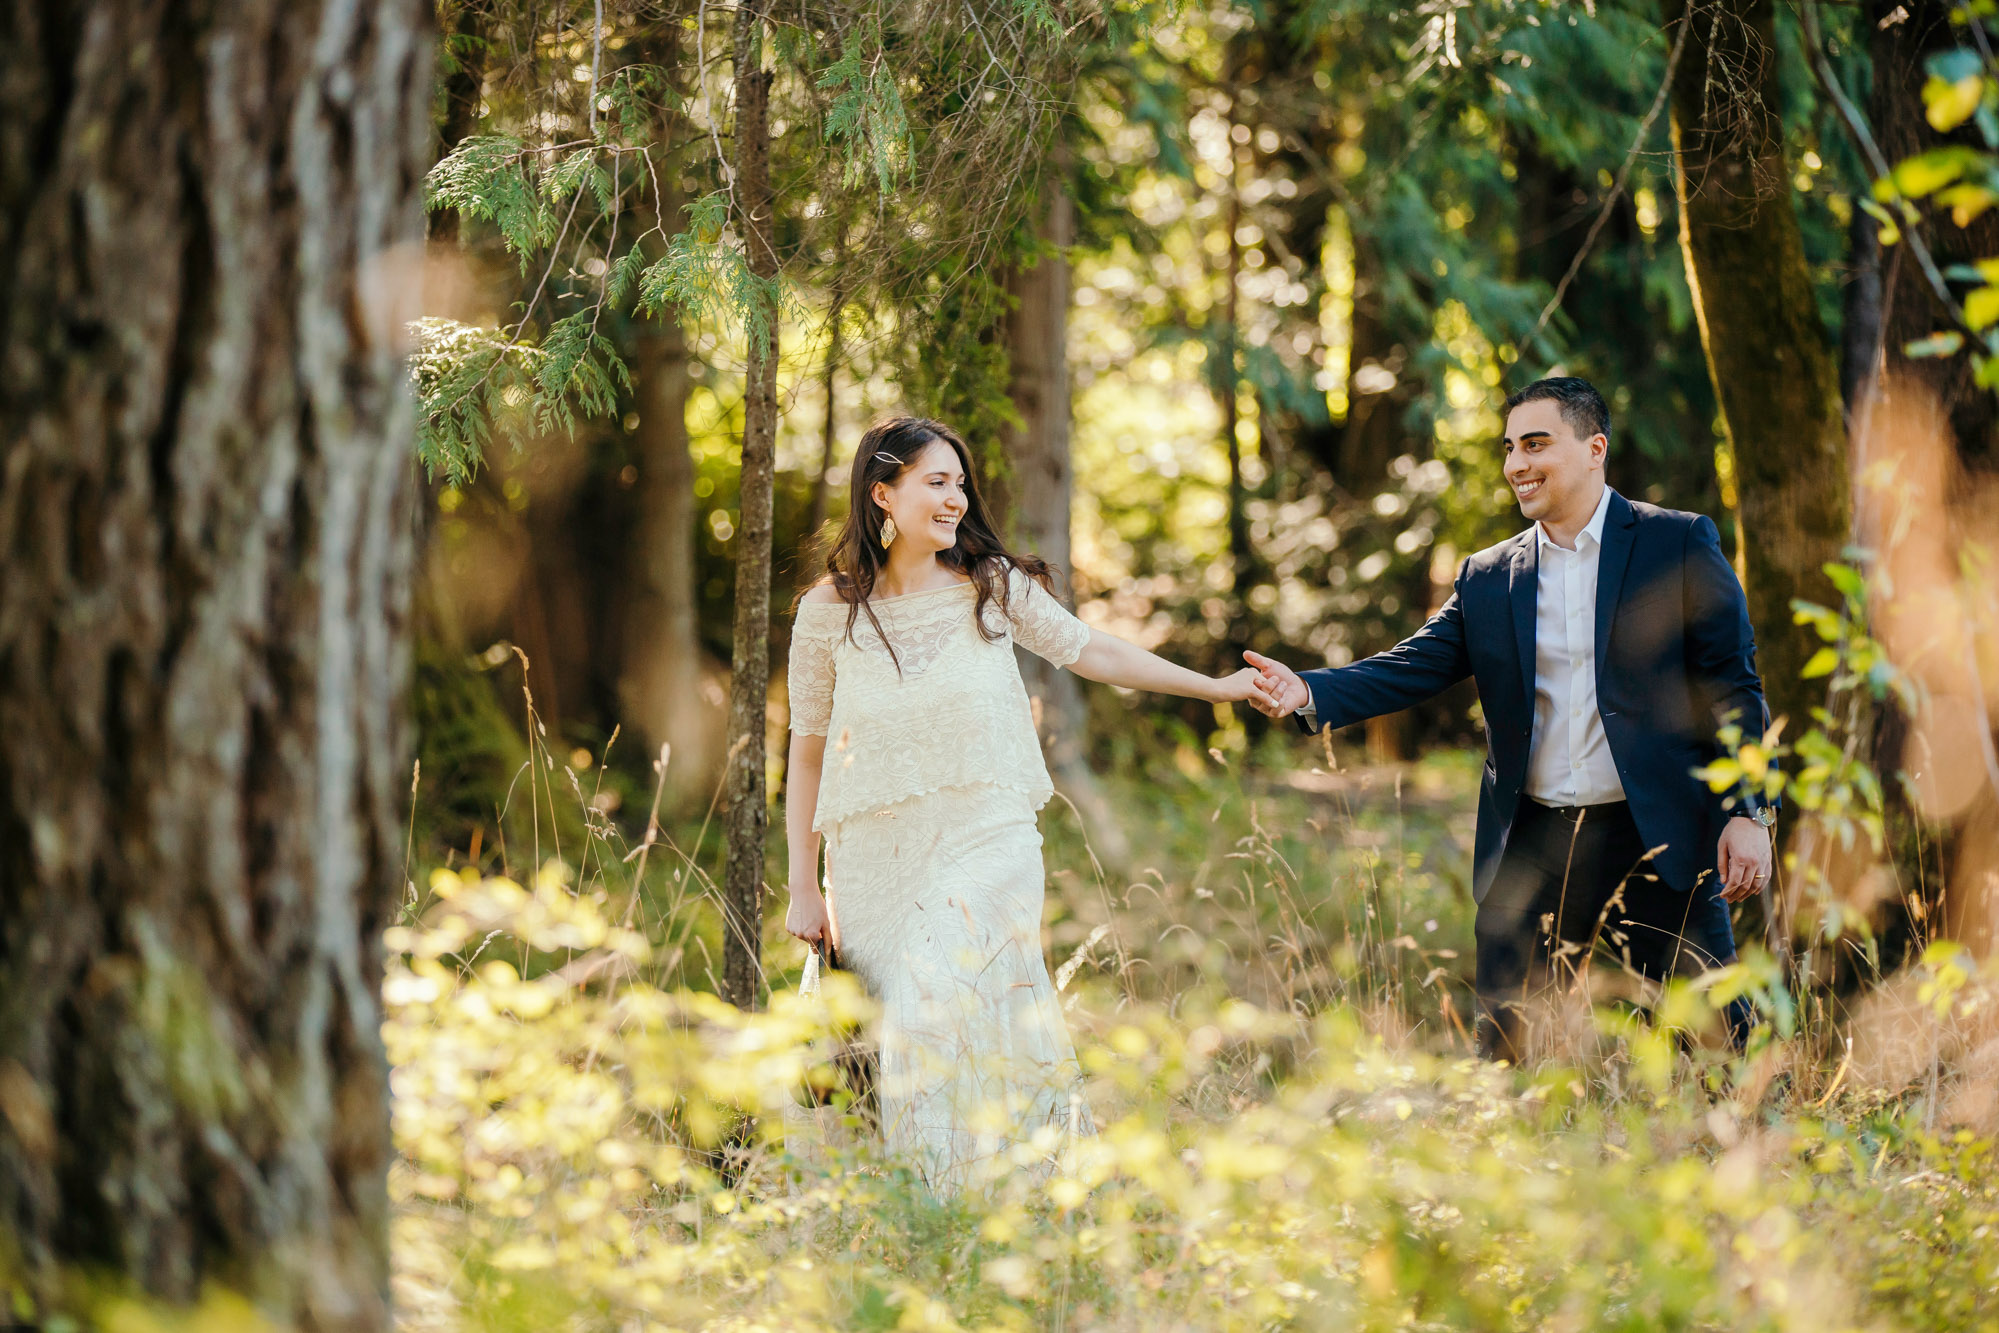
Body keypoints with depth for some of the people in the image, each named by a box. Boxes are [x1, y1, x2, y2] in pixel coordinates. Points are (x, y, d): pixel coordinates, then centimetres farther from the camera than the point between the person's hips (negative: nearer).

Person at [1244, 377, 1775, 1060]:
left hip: (1656, 845, -3)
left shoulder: (1679, 544, 1)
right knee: (1499, 1052, 4)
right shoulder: (1487, 580, 11)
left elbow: (1734, 687, -1)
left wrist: (1749, 814, -9)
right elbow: (1412, 667, 4)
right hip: (1532, 850, 3)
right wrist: (1308, 692, -14)